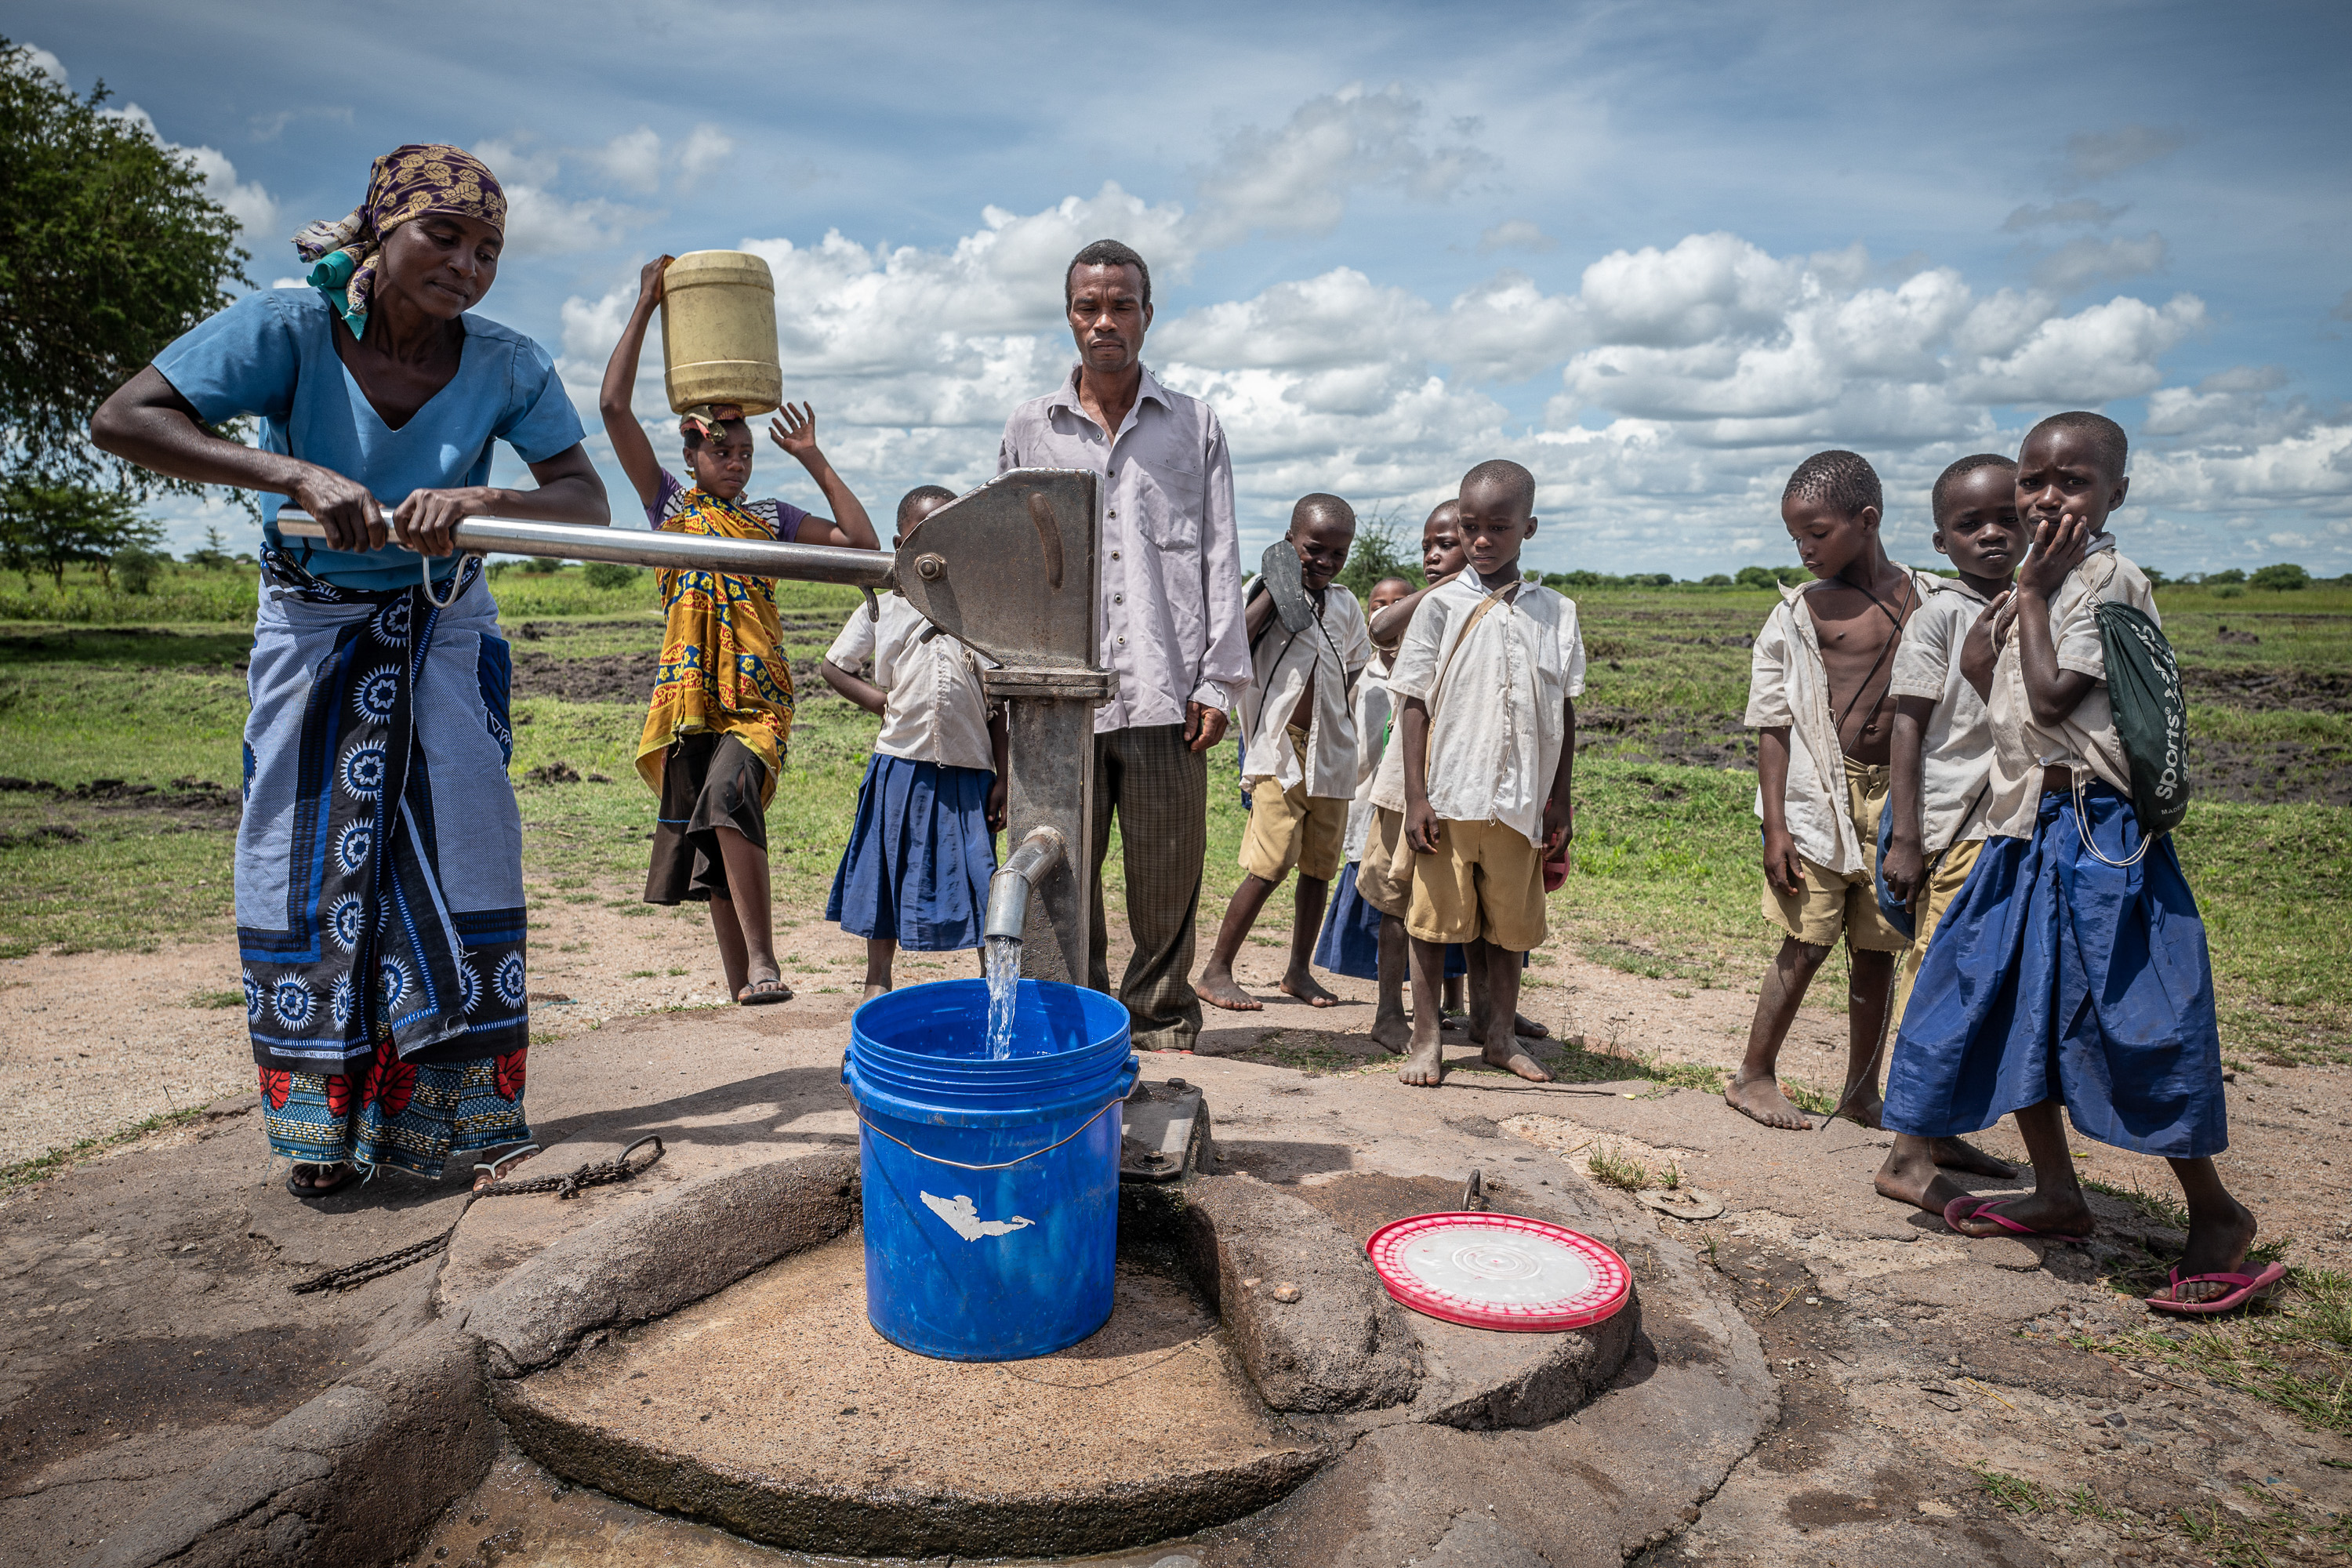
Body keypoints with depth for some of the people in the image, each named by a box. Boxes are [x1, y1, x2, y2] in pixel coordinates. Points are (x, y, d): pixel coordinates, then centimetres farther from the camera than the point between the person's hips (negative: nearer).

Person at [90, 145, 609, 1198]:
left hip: (444, 628, 1)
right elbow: (123, 419, -23)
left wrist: (484, 500, -40)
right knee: (309, 862, 2)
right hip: (312, 626, 0)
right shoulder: (289, 329, -18)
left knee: (458, 854, -5)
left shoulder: (506, 364, -14)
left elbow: (587, 500, -20)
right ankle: (320, 1124, 16)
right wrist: (298, 475, -36)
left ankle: (465, 1110, 7)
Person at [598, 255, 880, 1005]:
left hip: (757, 695, -1)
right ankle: (740, 984, 13)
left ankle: (763, 960, -27)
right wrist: (646, 306, 2)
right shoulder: (670, 504, 10)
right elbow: (615, 408, 2)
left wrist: (813, 460, 5)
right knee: (714, 833, 5)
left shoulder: (771, 518, 13)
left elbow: (862, 542, 5)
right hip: (688, 695, 2)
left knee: (727, 799, -28)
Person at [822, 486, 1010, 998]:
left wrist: (1002, 778, -1)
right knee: (890, 872, 11)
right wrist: (887, 703, 0)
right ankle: (878, 979, 28)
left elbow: (999, 705, 3)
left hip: (969, 769, -1)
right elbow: (832, 667, 14)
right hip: (900, 766, 1)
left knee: (977, 877, 2)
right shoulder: (883, 609, 4)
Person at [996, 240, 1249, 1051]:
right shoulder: (1028, 429, 13)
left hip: (1165, 687, 0)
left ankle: (1160, 1014, 21)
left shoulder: (1194, 425, 11)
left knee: (1168, 866, 4)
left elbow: (1220, 560, 7)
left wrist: (1218, 680, -1)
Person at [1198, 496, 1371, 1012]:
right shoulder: (1266, 591, -4)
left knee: (1319, 866, 10)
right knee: (1269, 865, -11)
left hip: (1332, 754, 6)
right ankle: (1216, 971, -1)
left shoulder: (1345, 606, 13)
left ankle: (1299, 969, 24)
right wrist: (1277, 591, -19)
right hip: (1280, 750, -6)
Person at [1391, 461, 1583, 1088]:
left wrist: (1560, 801, 6)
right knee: (1437, 918, 4)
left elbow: (1564, 713, 9)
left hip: (1520, 802, 3)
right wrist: (1416, 795, -9)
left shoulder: (1555, 612, 5)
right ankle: (1426, 1041, 16)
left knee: (1511, 922, 12)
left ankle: (1501, 1036, 28)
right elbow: (1414, 703, -3)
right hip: (1448, 798, -2)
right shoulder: (1442, 605, -2)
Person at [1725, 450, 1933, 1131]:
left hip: (1897, 794, 3)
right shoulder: (1800, 612, -2)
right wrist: (1775, 824, -9)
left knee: (1877, 947, 10)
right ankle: (1754, 1076, 14)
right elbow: (1773, 726, -4)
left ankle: (1862, 1089, 23)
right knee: (1807, 941, -1)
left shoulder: (1927, 601, 5)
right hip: (1819, 793, -3)